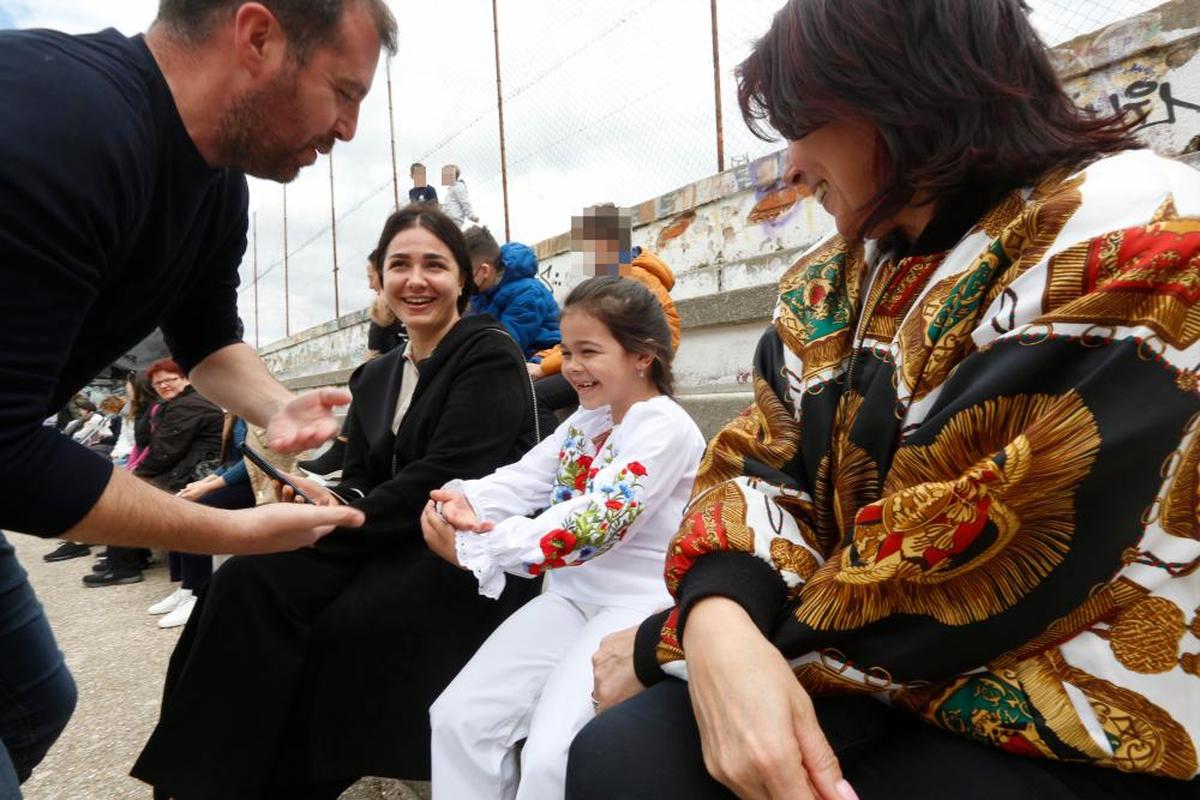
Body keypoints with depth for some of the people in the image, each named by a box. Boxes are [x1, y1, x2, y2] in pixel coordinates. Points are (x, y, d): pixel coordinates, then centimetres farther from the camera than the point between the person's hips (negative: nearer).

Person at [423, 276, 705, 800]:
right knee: (458, 717, -1)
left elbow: (599, 520, -25)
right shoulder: (582, 423, 13)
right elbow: (523, 478, 3)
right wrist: (464, 500, -20)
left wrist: (476, 546, -29)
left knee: (552, 756, -20)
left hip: (639, 605, -7)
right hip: (571, 595, 8)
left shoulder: (664, 426, -14)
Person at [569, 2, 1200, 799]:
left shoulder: (1133, 247, -17)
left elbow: (941, 585, -23)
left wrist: (666, 645, -13)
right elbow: (760, 461, -1)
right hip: (887, 687, 6)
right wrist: (716, 621, -23)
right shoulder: (834, 281, 6)